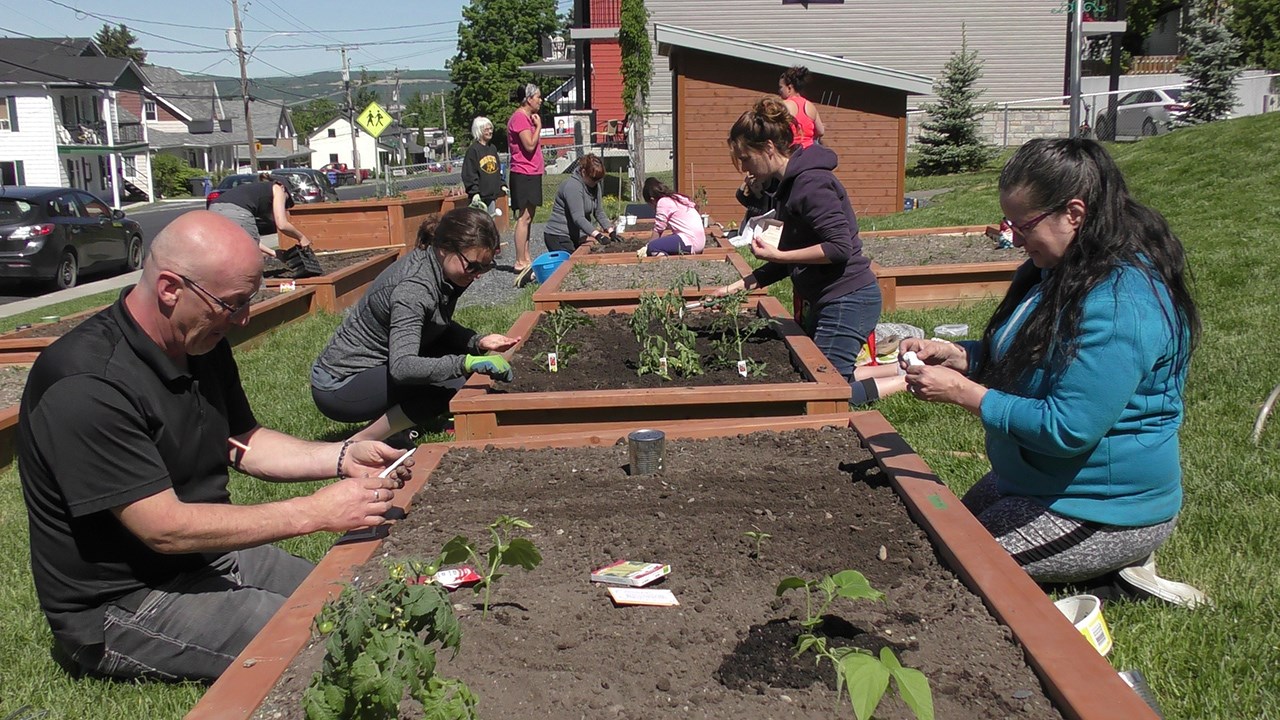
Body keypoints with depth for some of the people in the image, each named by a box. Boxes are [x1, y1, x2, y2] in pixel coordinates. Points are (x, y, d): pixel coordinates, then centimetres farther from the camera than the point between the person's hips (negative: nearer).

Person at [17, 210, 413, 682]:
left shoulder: (201, 344, 2)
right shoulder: (87, 385, -26)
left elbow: (241, 442, 13)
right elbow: (165, 529, -27)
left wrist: (343, 458, -4)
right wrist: (314, 513, -27)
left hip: (207, 553, 9)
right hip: (119, 606, -8)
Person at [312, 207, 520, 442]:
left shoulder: (441, 270, -3)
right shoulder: (413, 288, -28)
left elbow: (442, 327, 11)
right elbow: (402, 368, -38)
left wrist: (479, 342, -7)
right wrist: (468, 363, -46)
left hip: (373, 366, 9)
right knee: (452, 383, -25)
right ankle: (360, 444, -14)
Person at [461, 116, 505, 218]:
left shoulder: (493, 148, 15)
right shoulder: (473, 150, -8)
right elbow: (469, 173, -12)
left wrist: (502, 185, 17)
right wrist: (474, 192, -18)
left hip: (493, 194, 8)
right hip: (480, 196, -7)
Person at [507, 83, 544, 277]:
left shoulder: (528, 118, 19)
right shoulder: (520, 118, -13)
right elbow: (530, 145, -20)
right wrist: (539, 126, -10)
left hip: (531, 174, 11)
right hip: (524, 174, -11)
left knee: (528, 218, 12)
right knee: (524, 217, -10)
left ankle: (526, 258, 16)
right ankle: (520, 262, -8)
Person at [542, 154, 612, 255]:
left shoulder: (596, 185, 5)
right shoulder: (573, 186, -22)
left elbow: (599, 212, 8)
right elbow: (578, 218, -32)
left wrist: (611, 231, -7)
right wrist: (598, 235, -41)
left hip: (576, 236, 9)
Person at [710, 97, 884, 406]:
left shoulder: (811, 183, -19)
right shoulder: (790, 184, 12)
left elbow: (840, 247, -26)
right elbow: (793, 257, 18)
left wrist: (776, 255, -21)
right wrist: (741, 285, 13)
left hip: (848, 299, -10)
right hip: (825, 300, 10)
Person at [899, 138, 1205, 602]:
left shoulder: (1121, 303, -28)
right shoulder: (1056, 272, 3)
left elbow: (1067, 429, -30)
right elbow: (1028, 361, 14)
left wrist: (963, 392, -24)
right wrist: (955, 355, -4)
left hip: (1105, 511, -10)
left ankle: (1115, 573, 1)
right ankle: (1112, 565, 17)